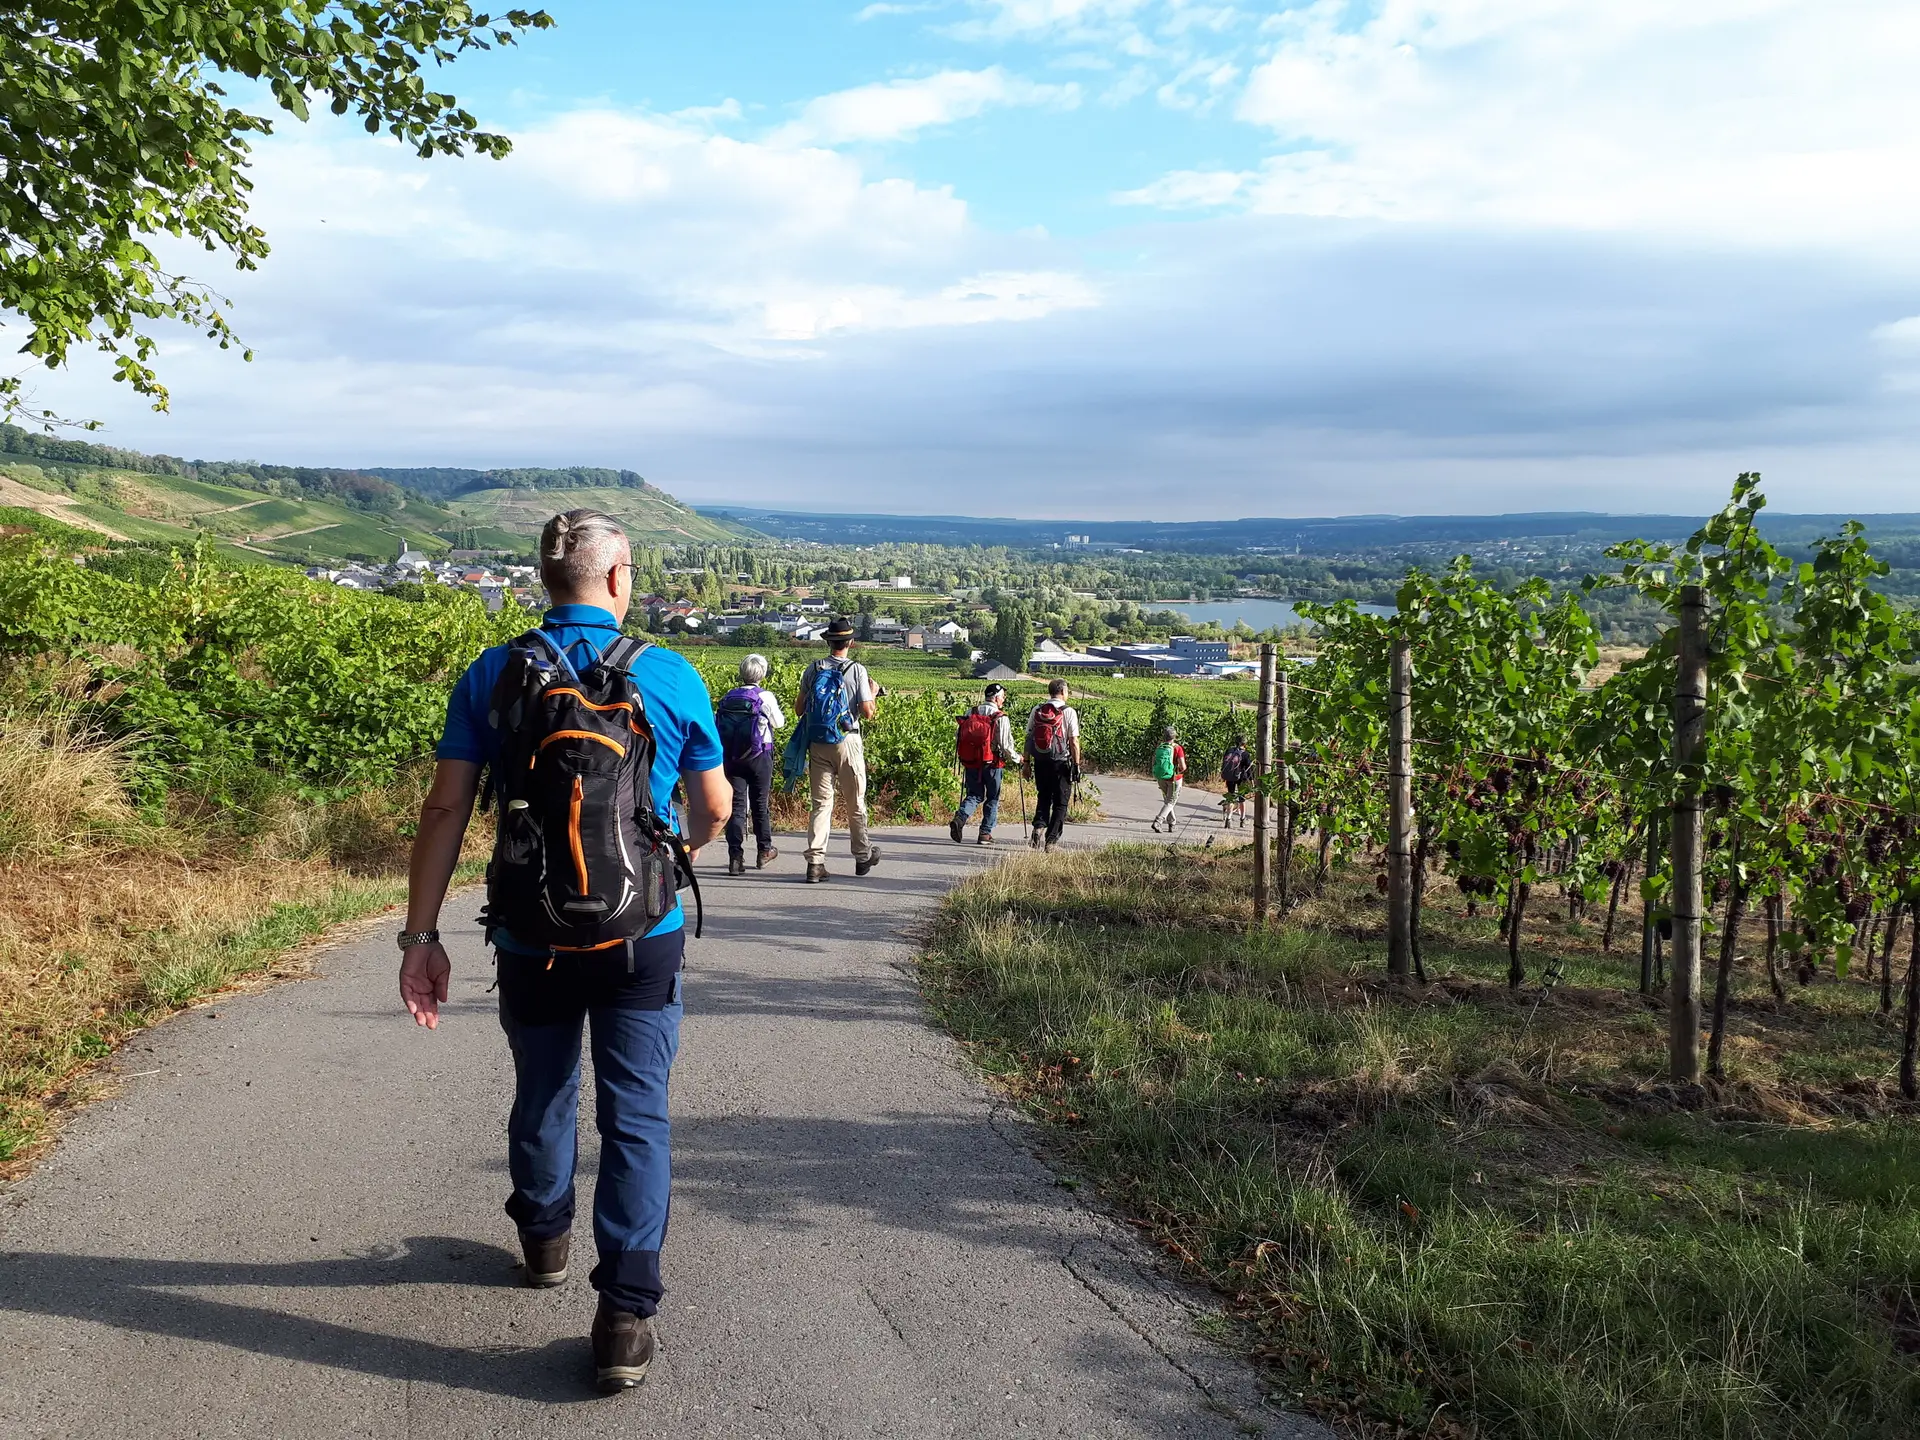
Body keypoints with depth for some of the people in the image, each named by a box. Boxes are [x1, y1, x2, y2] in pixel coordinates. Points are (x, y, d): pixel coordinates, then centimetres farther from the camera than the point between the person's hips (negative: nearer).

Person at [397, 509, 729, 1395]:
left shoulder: (491, 676, -4)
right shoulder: (670, 676, -6)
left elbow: (445, 808, -8)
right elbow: (715, 807, 3)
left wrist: (421, 934, -4)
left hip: (532, 943, 2)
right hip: (643, 938, -2)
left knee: (543, 1099, 22)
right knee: (635, 1119, 4)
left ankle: (545, 1241, 45)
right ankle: (625, 1314, 0)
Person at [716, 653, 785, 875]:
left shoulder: (727, 698, 2)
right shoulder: (766, 697, -9)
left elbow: (718, 726, 5)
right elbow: (779, 723, 4)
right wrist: (777, 706, 20)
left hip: (732, 757, 2)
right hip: (759, 757, -2)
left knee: (736, 806, 2)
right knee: (761, 804, 12)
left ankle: (735, 857, -7)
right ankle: (764, 851, 26)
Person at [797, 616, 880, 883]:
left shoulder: (813, 669, 3)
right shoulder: (857, 670, -7)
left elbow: (800, 709, 7)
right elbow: (867, 712, -9)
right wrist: (873, 694, 10)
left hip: (817, 743, 2)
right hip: (847, 743, -2)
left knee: (820, 802, 4)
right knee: (855, 802, 12)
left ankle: (815, 862, -5)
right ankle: (863, 856, 26)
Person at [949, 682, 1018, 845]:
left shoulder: (971, 713, 3)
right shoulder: (1001, 718, -10)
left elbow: (957, 739, 5)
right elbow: (1006, 745, -12)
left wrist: (964, 755, 20)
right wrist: (1016, 757, 7)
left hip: (971, 763, 4)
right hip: (992, 764, -4)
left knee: (974, 795, 14)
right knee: (993, 798, 12)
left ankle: (959, 818, -13)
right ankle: (985, 833, 12)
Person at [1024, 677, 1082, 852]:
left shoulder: (1037, 710, 5)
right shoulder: (1069, 712, -7)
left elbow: (1029, 738, 7)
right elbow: (1074, 741, -9)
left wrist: (1027, 762, 13)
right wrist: (1077, 764, -2)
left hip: (1040, 762, 4)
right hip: (1061, 763, -4)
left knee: (1043, 797, 19)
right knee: (1060, 803, 6)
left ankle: (1039, 827, -4)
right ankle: (1051, 840, 3)